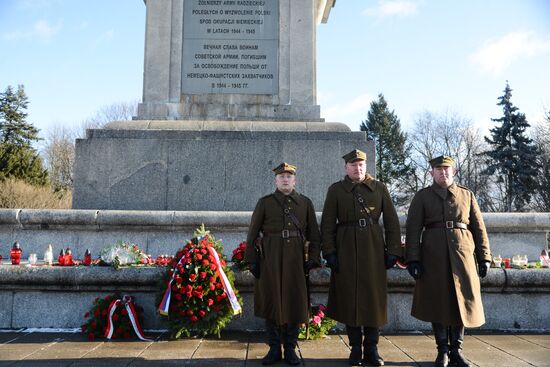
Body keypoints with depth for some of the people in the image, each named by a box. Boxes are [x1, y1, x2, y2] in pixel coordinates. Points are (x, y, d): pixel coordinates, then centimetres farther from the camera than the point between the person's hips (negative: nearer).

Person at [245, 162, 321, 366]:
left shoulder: (305, 203, 8)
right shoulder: (264, 202, 5)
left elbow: (314, 234, 8)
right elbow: (253, 233, 4)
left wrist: (313, 258, -2)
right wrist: (252, 260, -2)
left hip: (296, 259, 1)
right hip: (270, 259, -1)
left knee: (295, 302, 5)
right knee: (271, 301, 4)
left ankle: (290, 349, 18)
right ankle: (274, 349, 17)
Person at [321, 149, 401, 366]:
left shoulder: (379, 188, 7)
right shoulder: (336, 190, 4)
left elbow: (392, 221, 5)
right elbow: (327, 224, 0)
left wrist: (393, 251, -1)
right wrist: (329, 252, -7)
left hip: (374, 249, 1)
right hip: (346, 250, -1)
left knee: (374, 298, 4)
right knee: (349, 299, 3)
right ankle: (356, 349, 16)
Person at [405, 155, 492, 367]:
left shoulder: (467, 195, 11)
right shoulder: (422, 197, 5)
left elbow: (479, 228, 11)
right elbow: (413, 230, -1)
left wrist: (484, 258, 5)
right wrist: (413, 259, -9)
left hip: (462, 255, 2)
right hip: (434, 257, -2)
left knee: (462, 302, 5)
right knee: (437, 303, 3)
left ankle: (456, 350, 18)